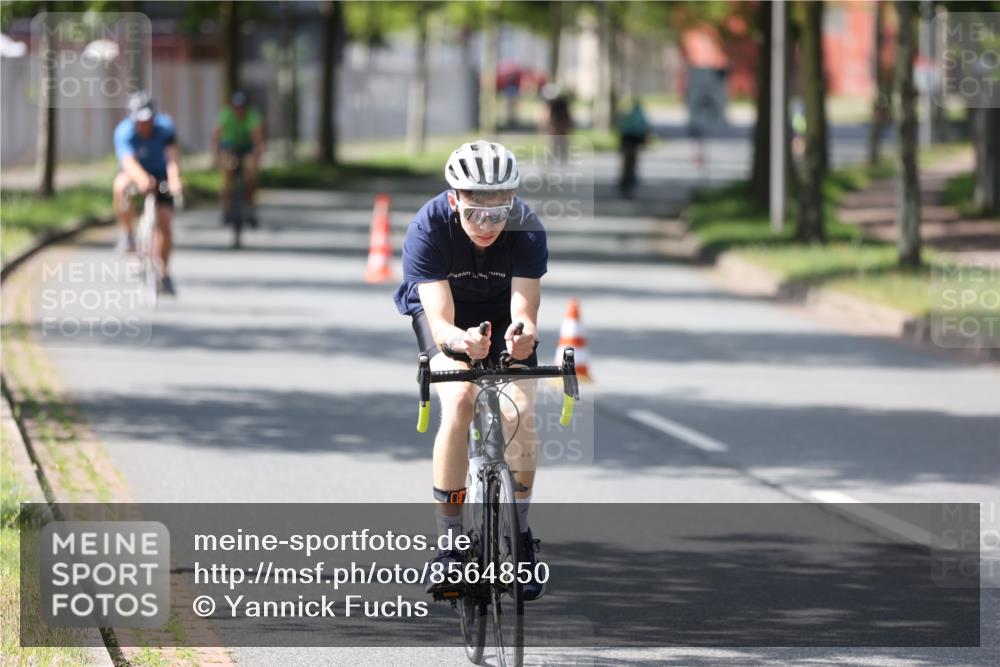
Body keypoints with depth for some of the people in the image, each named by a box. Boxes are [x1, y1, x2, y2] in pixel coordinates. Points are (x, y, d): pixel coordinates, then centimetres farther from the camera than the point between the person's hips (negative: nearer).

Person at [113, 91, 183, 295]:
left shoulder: (165, 126, -24)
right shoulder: (124, 132, -29)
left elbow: (172, 156, -36)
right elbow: (128, 161, -45)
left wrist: (174, 179, -57)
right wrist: (142, 179, -66)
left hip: (160, 176, 1)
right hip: (136, 174, -1)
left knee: (164, 222, -11)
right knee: (122, 186, -37)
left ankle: (164, 274, 6)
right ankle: (128, 234, -20)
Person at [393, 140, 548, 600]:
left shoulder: (527, 231, -29)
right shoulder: (429, 228, -33)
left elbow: (524, 309, -36)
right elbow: (440, 320, -38)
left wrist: (524, 333, -60)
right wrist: (461, 340, -61)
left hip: (502, 314, 1)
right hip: (443, 313, -1)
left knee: (518, 410, -20)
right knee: (458, 403, -26)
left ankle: (520, 534, 0)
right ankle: (450, 542, -17)